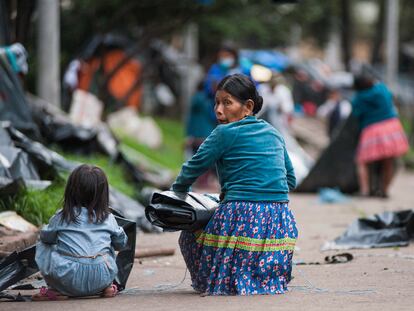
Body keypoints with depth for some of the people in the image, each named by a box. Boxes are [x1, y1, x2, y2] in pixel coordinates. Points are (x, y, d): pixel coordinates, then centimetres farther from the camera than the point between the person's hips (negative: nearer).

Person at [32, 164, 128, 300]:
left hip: (70, 281, -3)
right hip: (102, 279, 3)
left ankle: (56, 290, 4)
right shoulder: (108, 219, 7)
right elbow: (121, 243, 22)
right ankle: (107, 287, 17)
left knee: (42, 246, 17)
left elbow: (46, 237, 19)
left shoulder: (61, 217, 2)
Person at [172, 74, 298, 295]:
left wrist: (178, 190, 24)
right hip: (281, 225, 6)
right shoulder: (273, 134, 16)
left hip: (242, 218, -6)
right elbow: (290, 180, 24)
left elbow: (193, 169, 4)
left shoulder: (225, 134, -3)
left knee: (189, 237, 21)